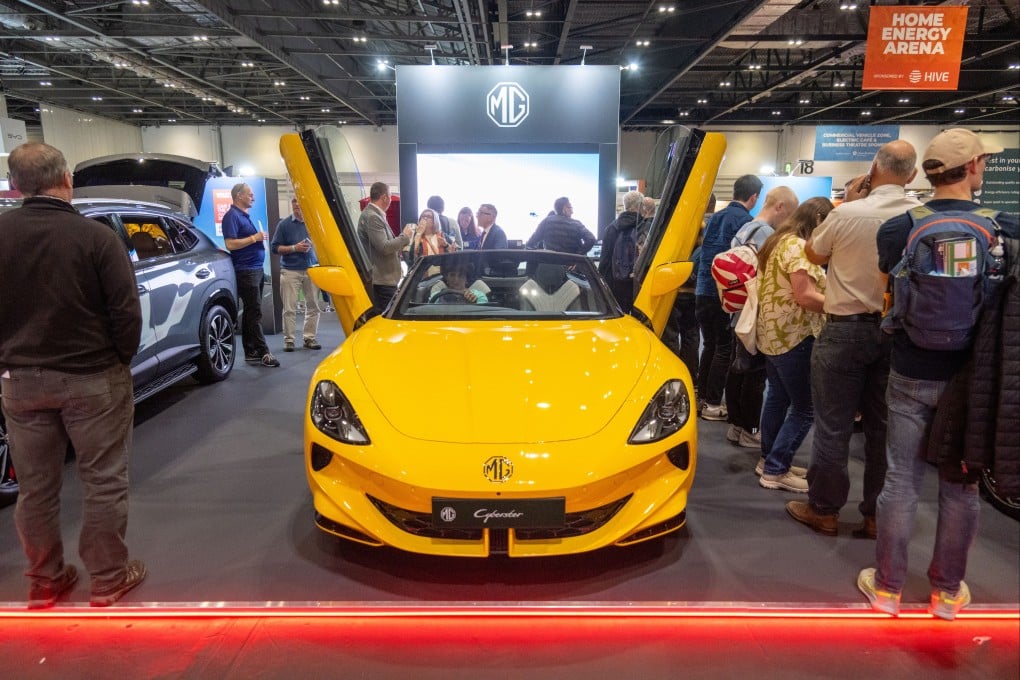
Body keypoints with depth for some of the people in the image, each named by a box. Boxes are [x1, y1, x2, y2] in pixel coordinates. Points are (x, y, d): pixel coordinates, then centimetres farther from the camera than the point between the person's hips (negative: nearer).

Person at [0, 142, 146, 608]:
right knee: (103, 483, 8)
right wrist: (121, 360, 3)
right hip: (92, 379, -4)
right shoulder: (96, 236, -15)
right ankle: (107, 582, 18)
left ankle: (45, 582, 30)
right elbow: (126, 312, -14)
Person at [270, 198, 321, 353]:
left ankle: (309, 337, 14)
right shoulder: (284, 224, 2)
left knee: (313, 306, 4)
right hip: (290, 270, -2)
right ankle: (288, 340, 5)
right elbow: (275, 247, 1)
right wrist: (294, 248, -10)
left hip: (312, 270, 2)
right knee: (289, 308, -3)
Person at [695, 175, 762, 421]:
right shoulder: (746, 221, -10)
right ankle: (713, 404, 5)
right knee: (725, 349, 3)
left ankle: (702, 397, 22)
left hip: (703, 292, 7)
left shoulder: (714, 218, 12)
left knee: (710, 345, 16)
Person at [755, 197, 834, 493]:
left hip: (774, 334, 10)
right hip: (793, 336, -10)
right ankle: (775, 470, 2)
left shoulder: (780, 242, 15)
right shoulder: (798, 247, -17)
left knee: (778, 398, 17)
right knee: (804, 407, -3)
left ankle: (769, 460, 25)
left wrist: (831, 299, 18)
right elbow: (805, 296, -23)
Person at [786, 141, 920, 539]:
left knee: (834, 426, 5)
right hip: (897, 330, 4)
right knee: (883, 426, 13)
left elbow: (813, 255, 2)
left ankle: (824, 509, 16)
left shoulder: (846, 214, -15)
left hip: (846, 330, -4)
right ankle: (877, 514, 22)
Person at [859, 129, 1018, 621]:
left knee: (900, 481, 9)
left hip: (912, 376, 0)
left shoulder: (896, 230, -7)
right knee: (961, 486, 13)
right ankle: (947, 590, 27)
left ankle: (887, 587, 20)